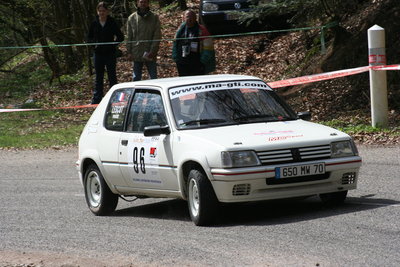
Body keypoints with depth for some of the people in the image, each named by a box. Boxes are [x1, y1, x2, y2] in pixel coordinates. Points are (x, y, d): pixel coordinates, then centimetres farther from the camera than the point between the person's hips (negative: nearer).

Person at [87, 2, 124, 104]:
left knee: (112, 77, 2)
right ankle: (96, 99, 13)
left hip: (110, 54, -2)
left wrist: (112, 44, -14)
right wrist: (94, 42, -10)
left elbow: (120, 37, 1)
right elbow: (89, 38, 11)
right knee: (98, 78, 8)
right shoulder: (94, 24, 4)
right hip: (98, 54, 2)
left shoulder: (112, 23, -2)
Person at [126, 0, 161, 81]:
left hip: (150, 54, -2)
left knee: (153, 78, 2)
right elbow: (129, 37, 8)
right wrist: (129, 52, 0)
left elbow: (157, 36, -3)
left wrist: (152, 51, -13)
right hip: (136, 54, 2)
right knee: (136, 78, 7)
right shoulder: (132, 18, 6)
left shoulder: (154, 18, 1)